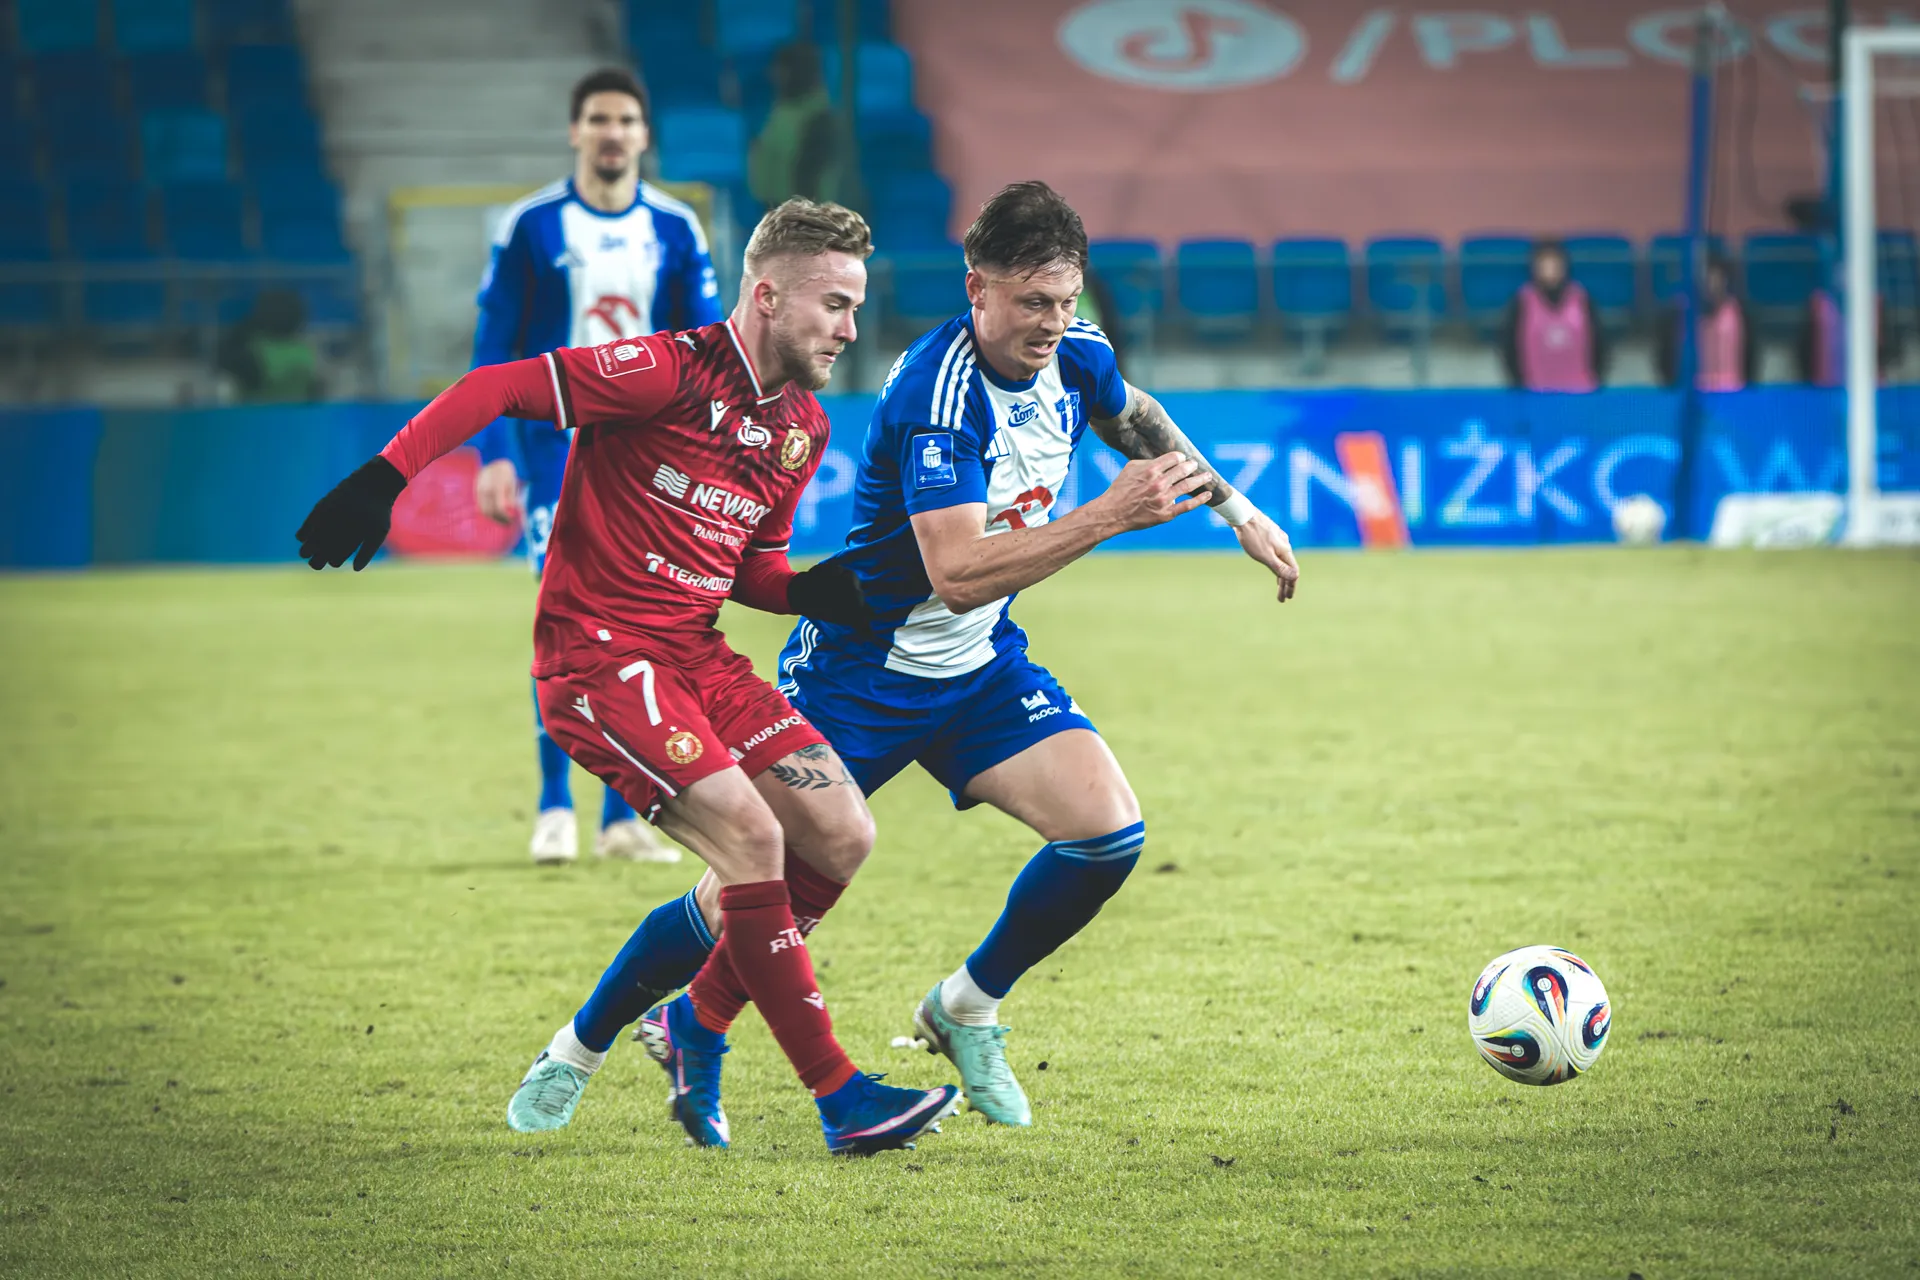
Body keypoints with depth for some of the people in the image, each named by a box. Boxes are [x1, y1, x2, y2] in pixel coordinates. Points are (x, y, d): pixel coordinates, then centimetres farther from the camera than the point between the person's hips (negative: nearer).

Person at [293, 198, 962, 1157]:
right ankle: (839, 1096, -12)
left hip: (692, 654, 9)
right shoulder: (670, 371, -15)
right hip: (596, 654, -9)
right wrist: (385, 476, -26)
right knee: (751, 838, -20)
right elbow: (498, 388, -16)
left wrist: (807, 593, -1)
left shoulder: (802, 426, 11)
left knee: (840, 837, -1)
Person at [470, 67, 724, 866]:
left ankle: (622, 816, 7)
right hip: (559, 444, -3)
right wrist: (494, 454, -8)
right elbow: (493, 346, 0)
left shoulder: (676, 230, 6)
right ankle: (554, 806, -2)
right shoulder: (529, 227, -1)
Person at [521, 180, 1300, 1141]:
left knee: (1109, 834, -12)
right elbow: (958, 574, -38)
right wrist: (1107, 516, -41)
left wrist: (1232, 503, 21)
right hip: (858, 667, -6)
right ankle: (587, 1038, 20)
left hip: (981, 667, 6)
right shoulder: (933, 396, -30)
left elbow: (1134, 416, 21)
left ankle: (967, 1009, 11)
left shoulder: (1077, 358, -6)